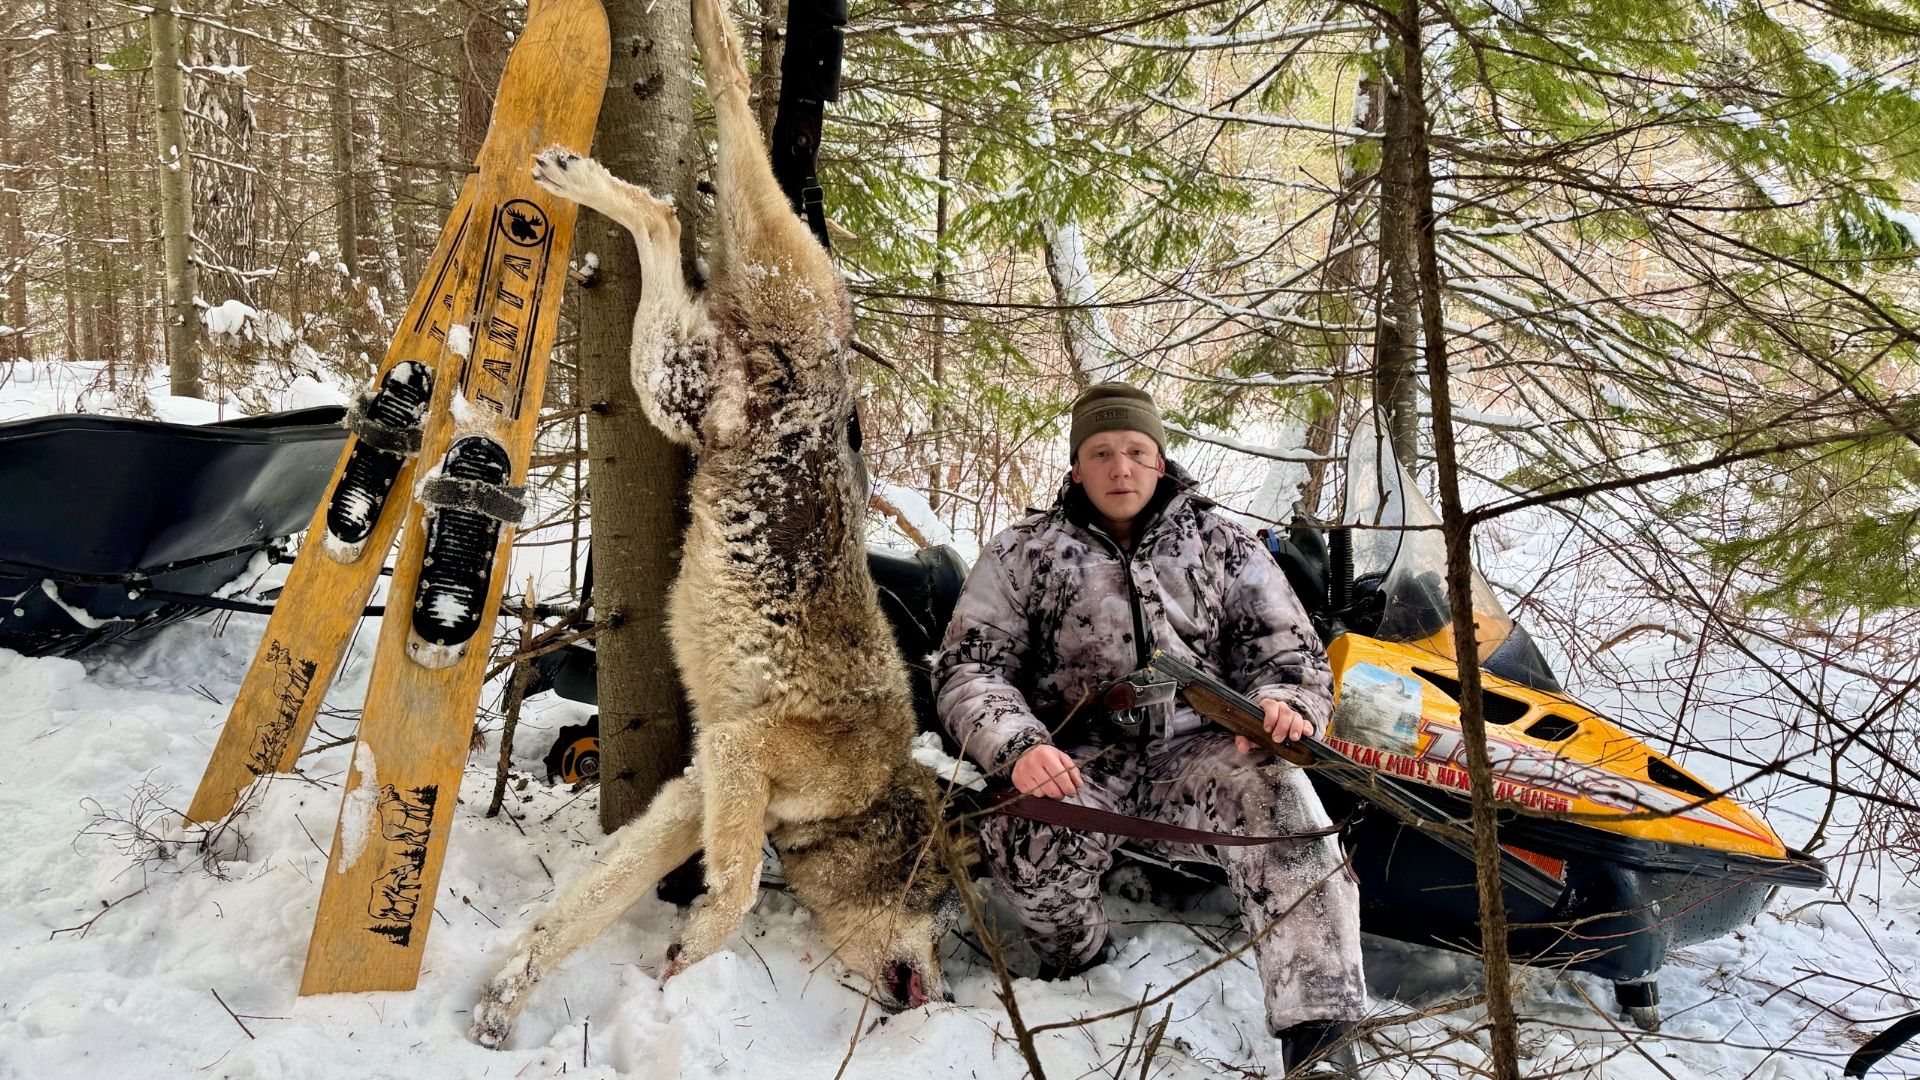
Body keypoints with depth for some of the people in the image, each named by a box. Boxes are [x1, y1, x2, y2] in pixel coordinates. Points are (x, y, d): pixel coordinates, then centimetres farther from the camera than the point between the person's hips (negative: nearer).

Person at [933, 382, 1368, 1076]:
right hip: (1076, 764, 0)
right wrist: (1019, 747, -20)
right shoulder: (1022, 554, 9)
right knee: (1029, 834, -35)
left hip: (1196, 756, 1)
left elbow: (1290, 654, 10)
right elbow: (968, 669, 2)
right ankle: (1076, 963, 1)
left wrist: (1284, 703, -18)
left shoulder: (1225, 548, 13)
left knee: (1273, 788, -33)